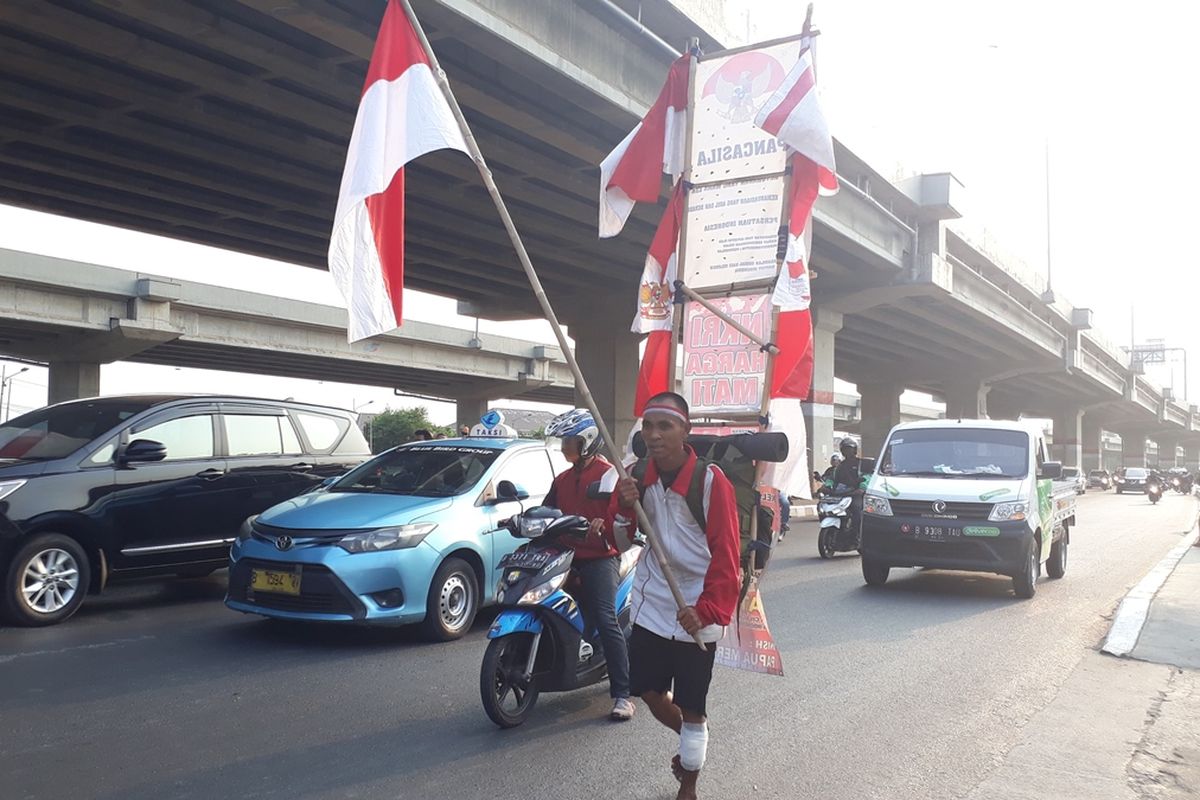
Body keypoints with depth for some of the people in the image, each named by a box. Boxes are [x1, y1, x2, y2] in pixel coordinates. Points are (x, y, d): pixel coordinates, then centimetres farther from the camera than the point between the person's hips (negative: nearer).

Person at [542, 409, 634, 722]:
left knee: (605, 621, -16)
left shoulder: (607, 474, -3)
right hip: (569, 556, 8)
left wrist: (603, 524, -31)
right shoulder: (562, 480, 22)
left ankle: (622, 694, -14)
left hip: (600, 557, -8)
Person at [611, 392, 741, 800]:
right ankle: (691, 742, 45)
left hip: (696, 615, -5)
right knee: (649, 690, 15)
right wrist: (624, 506, -15)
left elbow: (726, 552, -18)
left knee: (692, 707, 6)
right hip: (650, 608, 5)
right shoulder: (638, 476, 0)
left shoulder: (711, 480, -18)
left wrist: (707, 610, -25)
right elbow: (621, 538, 6)